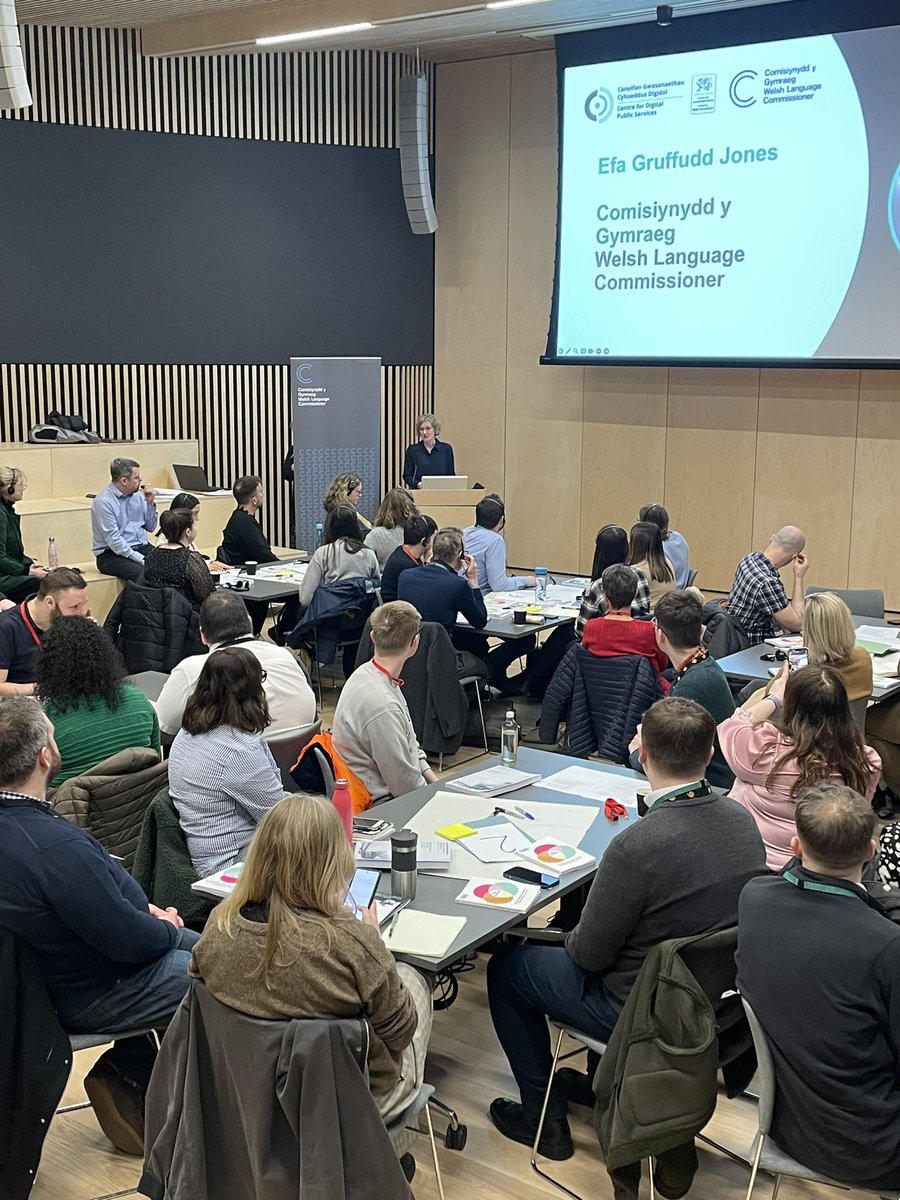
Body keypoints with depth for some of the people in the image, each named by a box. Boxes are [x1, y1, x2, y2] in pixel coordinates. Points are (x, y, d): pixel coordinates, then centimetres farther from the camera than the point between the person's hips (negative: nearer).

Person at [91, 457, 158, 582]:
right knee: (142, 573, -35)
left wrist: (150, 503, 2)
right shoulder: (103, 501, -11)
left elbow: (150, 528, 17)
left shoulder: (137, 495, 10)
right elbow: (113, 540, -16)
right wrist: (140, 559, -21)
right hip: (111, 554, -7)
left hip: (141, 548, 7)